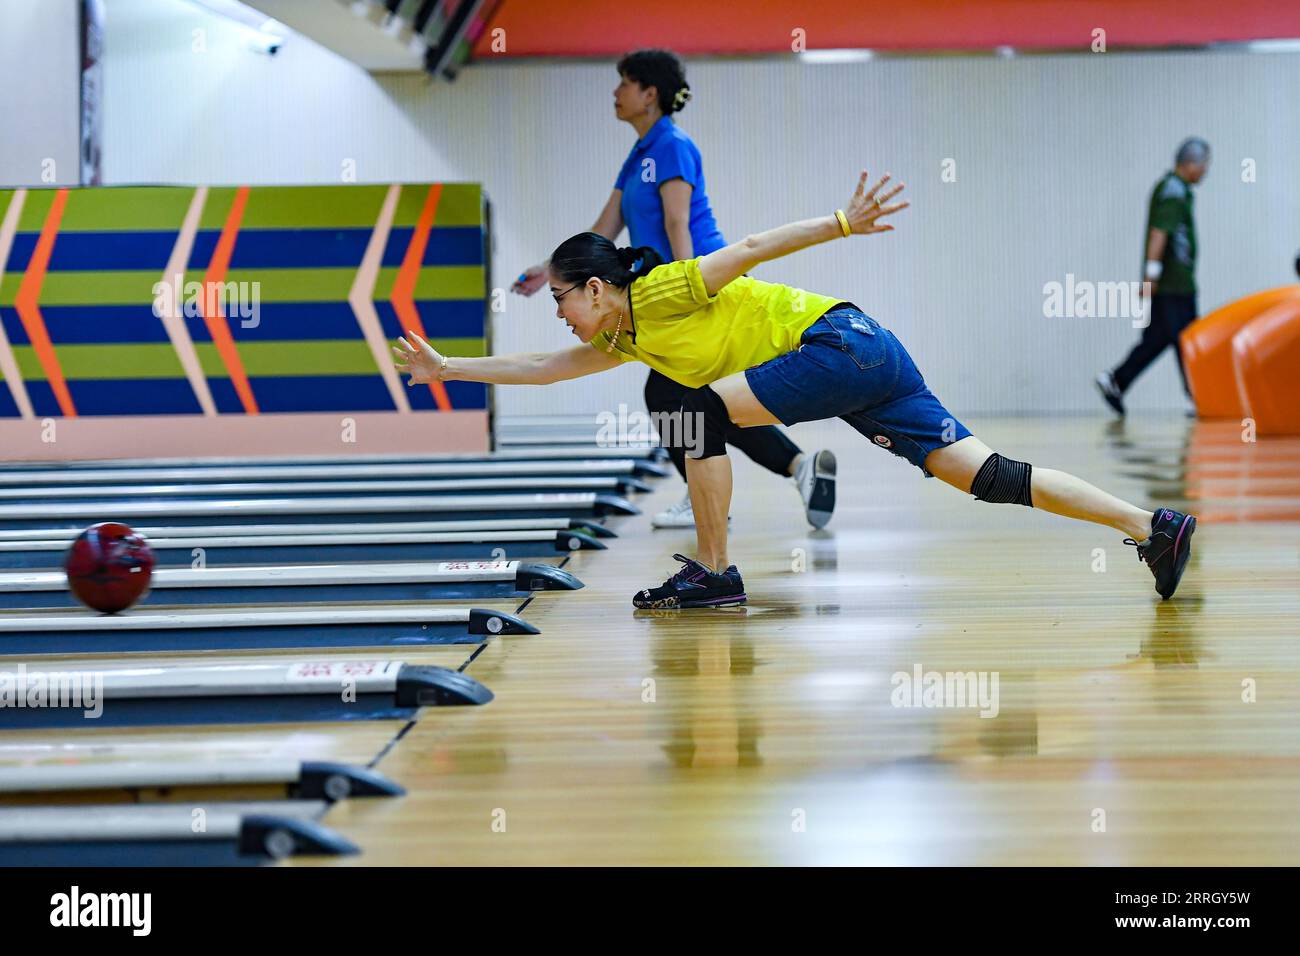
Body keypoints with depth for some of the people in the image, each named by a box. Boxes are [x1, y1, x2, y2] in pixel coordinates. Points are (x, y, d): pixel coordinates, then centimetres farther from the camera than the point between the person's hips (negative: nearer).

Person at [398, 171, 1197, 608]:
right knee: (987, 476, 0)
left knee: (706, 408, -13)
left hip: (844, 342, -9)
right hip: (861, 364, 9)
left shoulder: (660, 294, -9)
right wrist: (451, 369, 25)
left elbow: (750, 249, -16)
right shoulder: (626, 339, 17)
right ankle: (1154, 526, -6)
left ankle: (714, 574, -8)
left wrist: (841, 225, -25)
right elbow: (548, 368, 26)